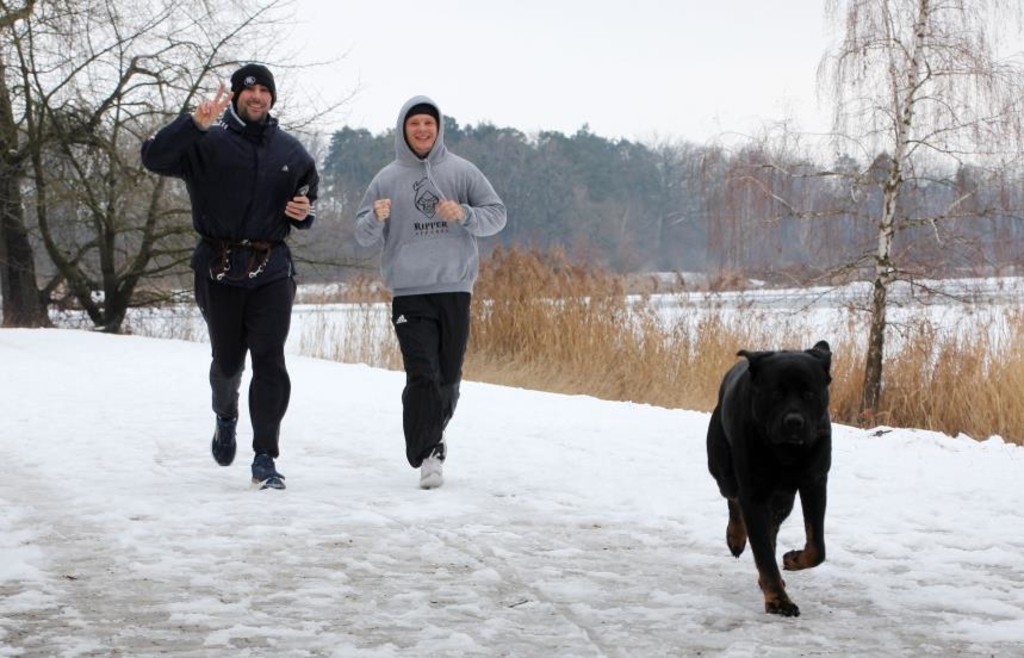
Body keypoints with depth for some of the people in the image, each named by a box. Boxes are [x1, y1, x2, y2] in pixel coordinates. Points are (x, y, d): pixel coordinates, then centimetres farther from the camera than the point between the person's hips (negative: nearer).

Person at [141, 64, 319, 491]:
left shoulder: (291, 152, 11)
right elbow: (154, 158, -17)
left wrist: (304, 212, 1)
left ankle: (265, 460, -5)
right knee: (227, 362, 10)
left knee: (270, 363, -10)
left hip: (272, 271, 1)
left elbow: (308, 205, 25)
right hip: (219, 270, -1)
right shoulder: (208, 144, -1)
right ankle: (225, 415, 44)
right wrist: (195, 123, -29)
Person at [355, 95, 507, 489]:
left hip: (455, 289, 1)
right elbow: (363, 236, 7)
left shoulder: (462, 171, 6)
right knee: (422, 375, -14)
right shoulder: (387, 179, 6)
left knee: (448, 378, 8)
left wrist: (465, 214, -15)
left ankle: (431, 440, 28)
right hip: (409, 293, -1)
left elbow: (497, 214, 4)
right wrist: (376, 218, -16)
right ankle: (427, 455, -11)